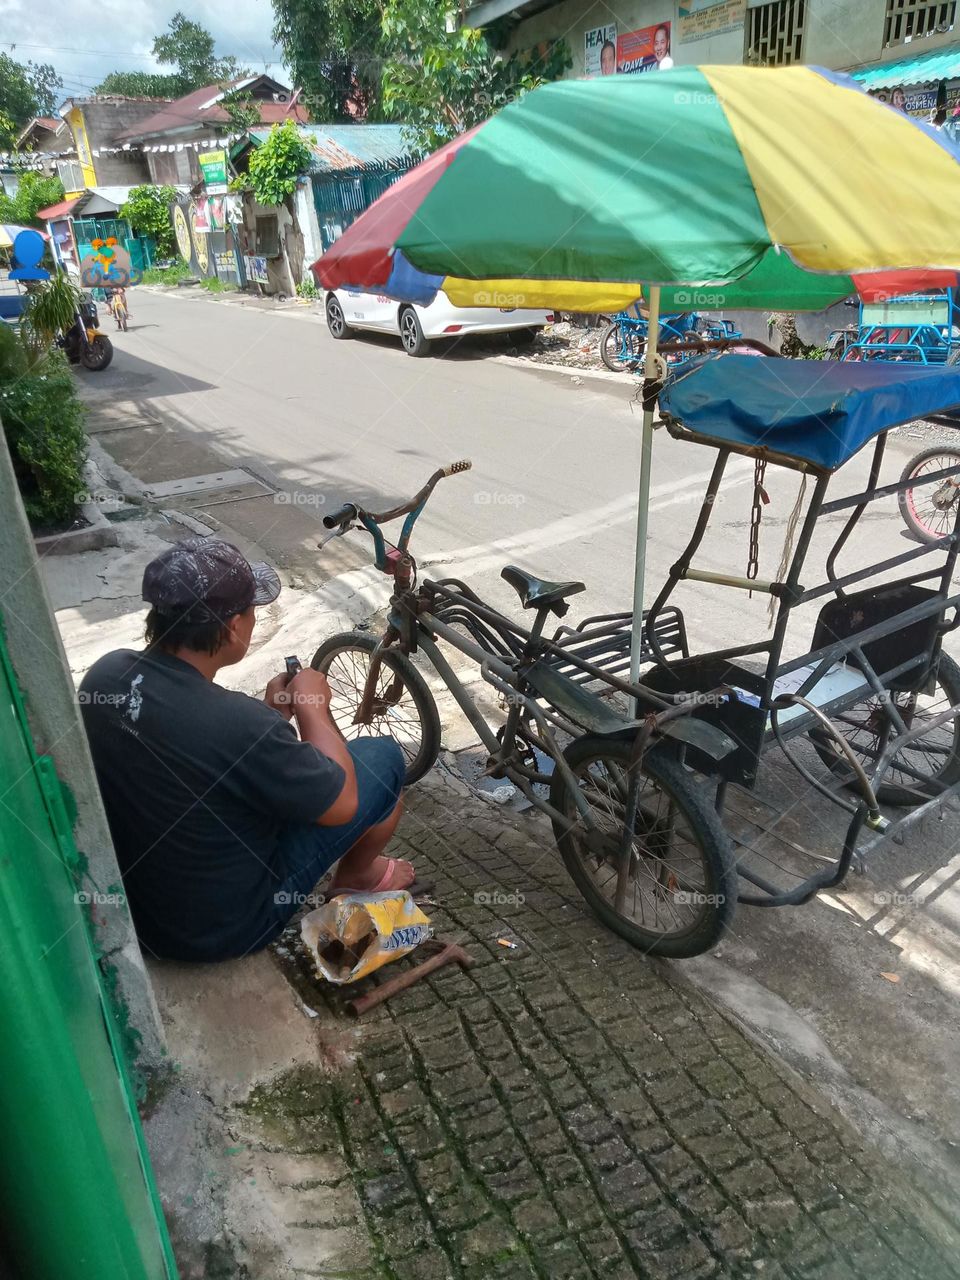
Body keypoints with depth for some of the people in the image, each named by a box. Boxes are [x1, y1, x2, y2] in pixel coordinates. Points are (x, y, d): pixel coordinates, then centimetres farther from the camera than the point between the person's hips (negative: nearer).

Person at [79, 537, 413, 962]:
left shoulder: (104, 673, -13)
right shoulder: (239, 724, -36)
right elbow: (342, 803, -19)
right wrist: (313, 708, -8)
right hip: (222, 925, -6)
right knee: (382, 758, 1)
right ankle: (358, 873, 29)